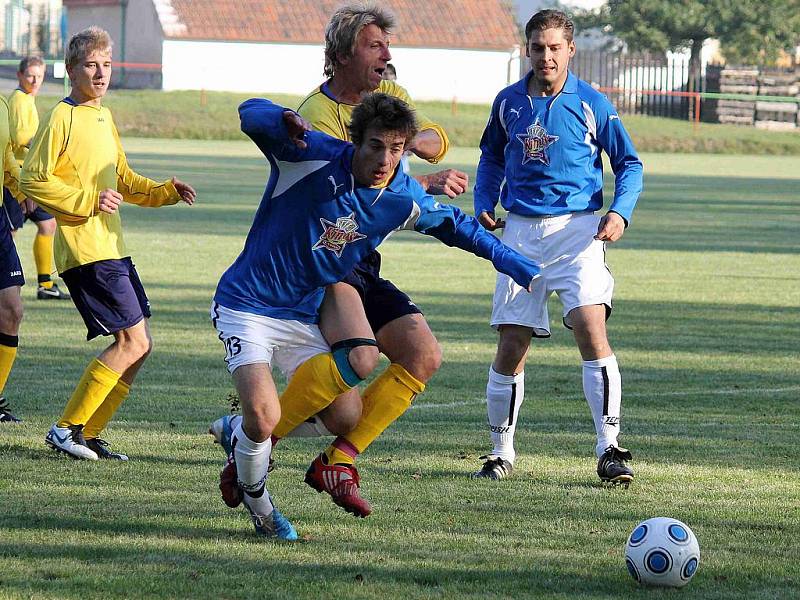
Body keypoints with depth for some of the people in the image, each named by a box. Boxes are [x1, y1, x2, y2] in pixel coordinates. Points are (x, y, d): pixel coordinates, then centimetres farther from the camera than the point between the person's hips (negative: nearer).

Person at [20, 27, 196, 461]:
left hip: (113, 248, 9)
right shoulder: (63, 117, -10)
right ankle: (67, 428, -5)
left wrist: (166, 192, 15)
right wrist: (88, 201, -19)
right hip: (85, 250, -9)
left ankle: (88, 434, 13)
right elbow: (33, 180, -15)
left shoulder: (104, 118, 17)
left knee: (138, 344, 8)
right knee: (134, 342, -11)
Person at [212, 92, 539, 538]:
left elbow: (455, 225, 14)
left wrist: (517, 265, 14)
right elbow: (252, 113, -31)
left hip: (303, 318, 6)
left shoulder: (404, 199, -4)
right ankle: (253, 494, 10)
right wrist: (286, 121, -54)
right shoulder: (314, 156, -21)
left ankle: (243, 435, 23)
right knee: (263, 417, -23)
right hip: (247, 306, -6)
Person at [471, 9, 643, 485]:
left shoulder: (591, 104, -2)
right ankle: (501, 453, 17)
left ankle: (610, 449, -16)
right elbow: (492, 157, 24)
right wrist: (485, 205, 8)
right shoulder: (509, 102, 7)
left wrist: (621, 212, -11)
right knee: (511, 347, 2)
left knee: (591, 330, -20)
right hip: (520, 232, 3)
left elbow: (630, 164, 5)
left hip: (577, 229, -3)